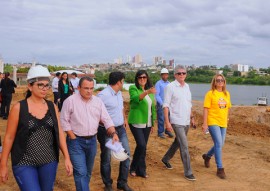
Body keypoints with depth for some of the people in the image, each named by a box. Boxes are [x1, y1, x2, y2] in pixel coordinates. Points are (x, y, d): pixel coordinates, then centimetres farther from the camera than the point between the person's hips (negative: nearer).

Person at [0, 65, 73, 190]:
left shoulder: (52, 107, 2)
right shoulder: (19, 108, -9)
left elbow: (59, 133, 5)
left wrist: (67, 158, 1)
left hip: (49, 161, 4)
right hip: (24, 163, -4)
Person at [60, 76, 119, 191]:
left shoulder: (98, 101, 3)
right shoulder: (70, 101, -9)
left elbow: (106, 119, 1)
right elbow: (64, 121, -8)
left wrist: (113, 133, -13)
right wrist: (73, 138, -11)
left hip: (92, 140, 5)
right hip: (76, 141, -5)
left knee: (88, 171, 17)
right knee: (81, 172, -10)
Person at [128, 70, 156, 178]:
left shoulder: (150, 90, 11)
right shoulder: (133, 88, -6)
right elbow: (136, 98, -28)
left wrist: (153, 123, 17)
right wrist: (147, 92, -45)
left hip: (147, 123, 5)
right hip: (136, 122, -5)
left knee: (143, 147, 8)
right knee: (141, 145, -13)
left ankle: (141, 170, 20)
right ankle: (134, 168, 7)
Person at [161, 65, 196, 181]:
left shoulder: (187, 86, 10)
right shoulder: (170, 87, -10)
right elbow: (166, 105, -11)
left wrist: (192, 117, 16)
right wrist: (167, 122, -16)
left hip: (186, 121, 7)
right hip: (177, 122, -7)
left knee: (178, 142, 19)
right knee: (184, 146, -7)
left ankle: (166, 159, 41)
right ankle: (188, 172, 2)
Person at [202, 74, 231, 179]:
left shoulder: (227, 94, 8)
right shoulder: (210, 93, -8)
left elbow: (227, 108, 15)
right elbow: (206, 109, -9)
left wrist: (226, 120, 16)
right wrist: (205, 123, -12)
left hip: (223, 123, 6)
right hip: (213, 122, -6)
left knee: (219, 144, 13)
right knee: (218, 144, -11)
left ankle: (207, 156, 42)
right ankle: (220, 169, 1)